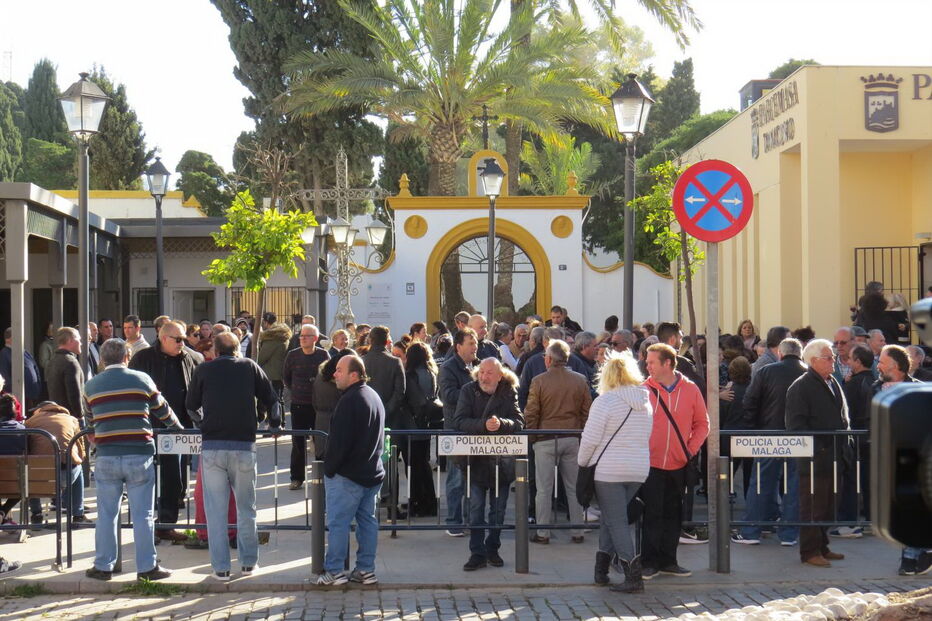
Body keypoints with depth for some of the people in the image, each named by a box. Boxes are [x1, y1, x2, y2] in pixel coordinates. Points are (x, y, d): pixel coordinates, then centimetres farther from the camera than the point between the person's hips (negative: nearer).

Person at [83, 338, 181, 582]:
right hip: (139, 454, -2)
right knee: (143, 514, 4)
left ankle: (103, 566, 15)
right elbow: (163, 411, 14)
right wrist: (179, 429, 32)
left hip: (106, 457, 2)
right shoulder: (141, 380, 3)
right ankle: (147, 567, 7)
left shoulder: (91, 386, 8)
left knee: (106, 514, 10)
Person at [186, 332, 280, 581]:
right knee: (246, 508, 13)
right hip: (244, 446, 0)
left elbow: (191, 406, 17)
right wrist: (274, 424, 27)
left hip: (212, 446, 0)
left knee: (216, 510, 5)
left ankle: (221, 567, 4)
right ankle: (248, 562, 18)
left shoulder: (203, 370, 6)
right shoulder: (250, 367, 6)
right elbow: (271, 399, 8)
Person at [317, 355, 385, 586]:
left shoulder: (350, 400, -19)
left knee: (337, 523, -2)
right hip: (373, 472, 9)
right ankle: (366, 569, 16)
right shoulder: (374, 397, 12)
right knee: (367, 520, 12)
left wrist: (329, 469, -10)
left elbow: (339, 441, -20)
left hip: (347, 474, -9)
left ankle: (334, 572, 1)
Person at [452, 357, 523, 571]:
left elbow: (519, 422, -9)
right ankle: (477, 553, 2)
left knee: (498, 509, 10)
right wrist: (484, 425, -28)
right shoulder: (469, 391, -3)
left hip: (502, 460, 1)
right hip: (476, 459, -1)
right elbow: (459, 421, -14)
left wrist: (501, 424, -29)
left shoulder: (509, 393, -1)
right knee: (475, 509, -3)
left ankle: (492, 549, 23)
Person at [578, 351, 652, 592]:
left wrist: (582, 462, 2)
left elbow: (590, 438, -13)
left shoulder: (605, 401, -11)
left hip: (609, 470, -6)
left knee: (616, 522, -3)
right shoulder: (645, 402, 9)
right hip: (639, 470, 6)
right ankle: (601, 569, 21)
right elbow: (646, 437, 14)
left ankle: (633, 577, -11)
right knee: (611, 516, 18)